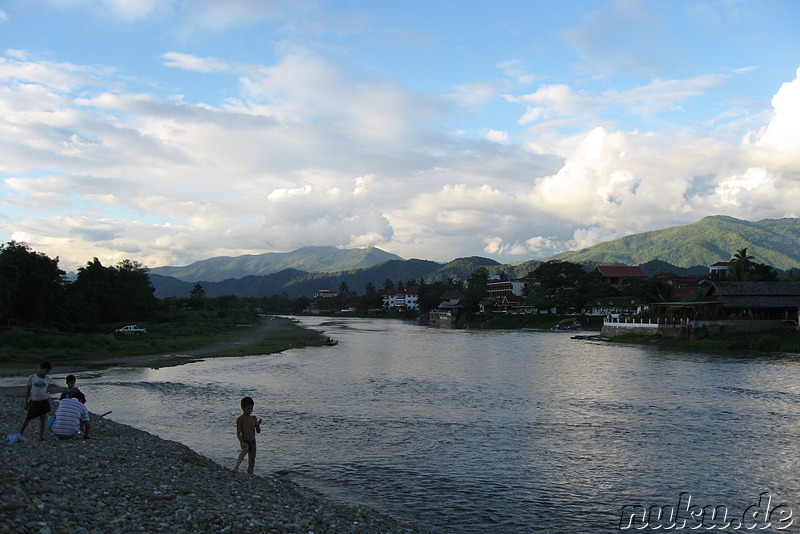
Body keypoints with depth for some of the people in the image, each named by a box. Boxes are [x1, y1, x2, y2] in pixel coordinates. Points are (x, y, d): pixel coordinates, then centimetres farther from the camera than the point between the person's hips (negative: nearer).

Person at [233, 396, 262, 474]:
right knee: (245, 449, -37)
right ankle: (236, 466, -31)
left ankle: (249, 474, 18)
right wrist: (242, 442, -24)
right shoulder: (240, 419, -6)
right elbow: (238, 433, -11)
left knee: (252, 460, 8)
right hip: (245, 441, -6)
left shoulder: (253, 418, 9)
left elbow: (258, 431, 9)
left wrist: (257, 425, -12)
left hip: (253, 441, 6)